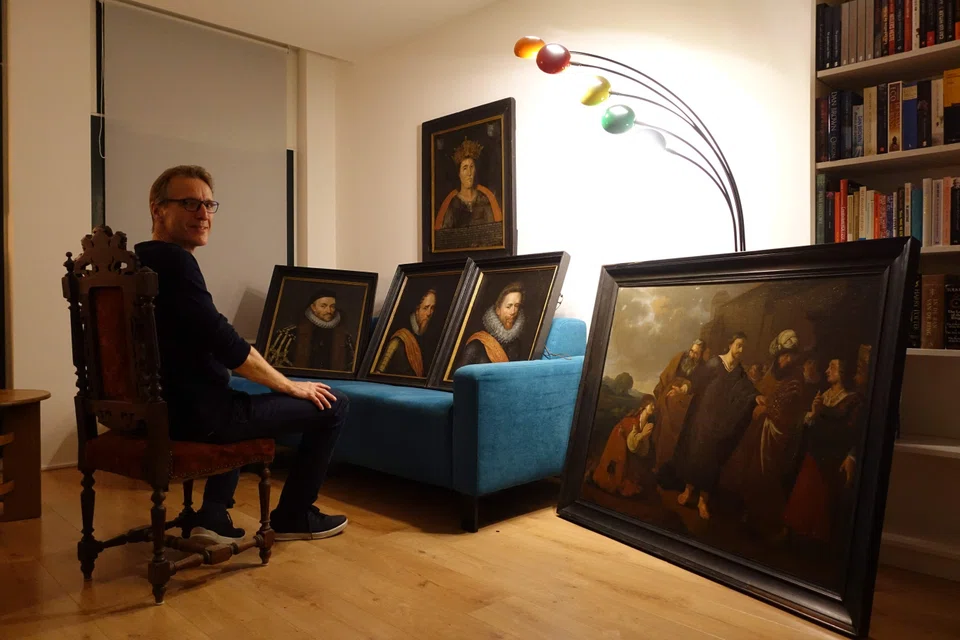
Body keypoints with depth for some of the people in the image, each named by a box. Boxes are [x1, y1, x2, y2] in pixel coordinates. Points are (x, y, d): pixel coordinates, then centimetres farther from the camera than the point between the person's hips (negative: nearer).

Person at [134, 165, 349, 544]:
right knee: (333, 405, -1)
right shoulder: (173, 260, -19)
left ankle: (213, 515, 28)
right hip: (197, 414, -10)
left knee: (243, 399, 40)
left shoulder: (138, 260, 11)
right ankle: (293, 516, 17)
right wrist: (292, 386, -10)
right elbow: (227, 343, -24)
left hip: (160, 407, 10)